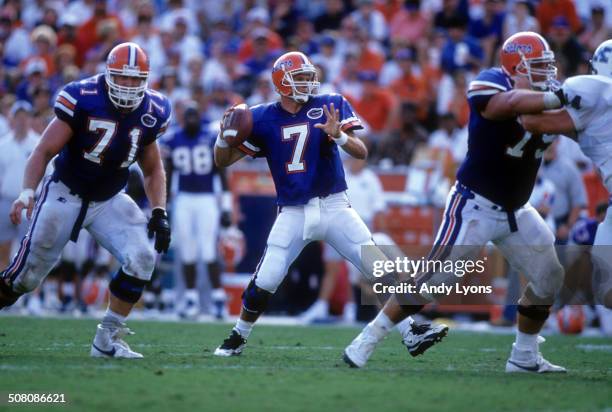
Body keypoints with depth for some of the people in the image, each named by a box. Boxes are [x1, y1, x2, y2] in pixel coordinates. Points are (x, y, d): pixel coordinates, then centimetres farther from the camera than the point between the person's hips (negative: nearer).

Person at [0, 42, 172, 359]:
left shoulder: (150, 113, -4)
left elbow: (153, 170, 11)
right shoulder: (82, 100, -19)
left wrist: (159, 213, -2)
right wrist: (27, 192, -31)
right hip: (65, 197, -4)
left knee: (142, 258, -16)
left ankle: (107, 339, -4)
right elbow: (44, 151, -17)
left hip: (109, 202, 4)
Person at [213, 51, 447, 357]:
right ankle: (238, 338, 16)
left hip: (334, 208, 1)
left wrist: (338, 135, -27)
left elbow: (362, 152, -7)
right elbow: (223, 161, 4)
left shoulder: (331, 106, -1)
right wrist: (225, 133, -16)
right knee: (263, 283, -6)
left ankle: (411, 333, 1)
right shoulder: (263, 119, -1)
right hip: (293, 214, 0)